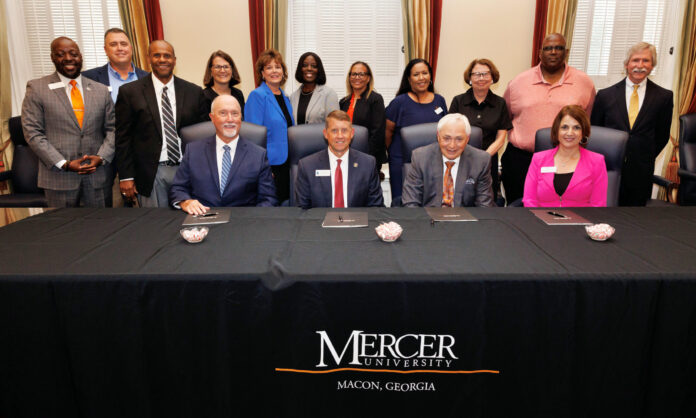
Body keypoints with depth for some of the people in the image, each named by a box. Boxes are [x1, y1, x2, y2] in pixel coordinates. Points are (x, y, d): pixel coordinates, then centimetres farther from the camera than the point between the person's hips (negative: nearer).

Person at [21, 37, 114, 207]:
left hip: (97, 175, 2)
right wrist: (63, 164, -12)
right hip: (59, 177, -2)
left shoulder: (101, 90, 10)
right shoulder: (36, 88, 3)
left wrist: (101, 157, -8)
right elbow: (32, 132, -3)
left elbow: (112, 129, 9)